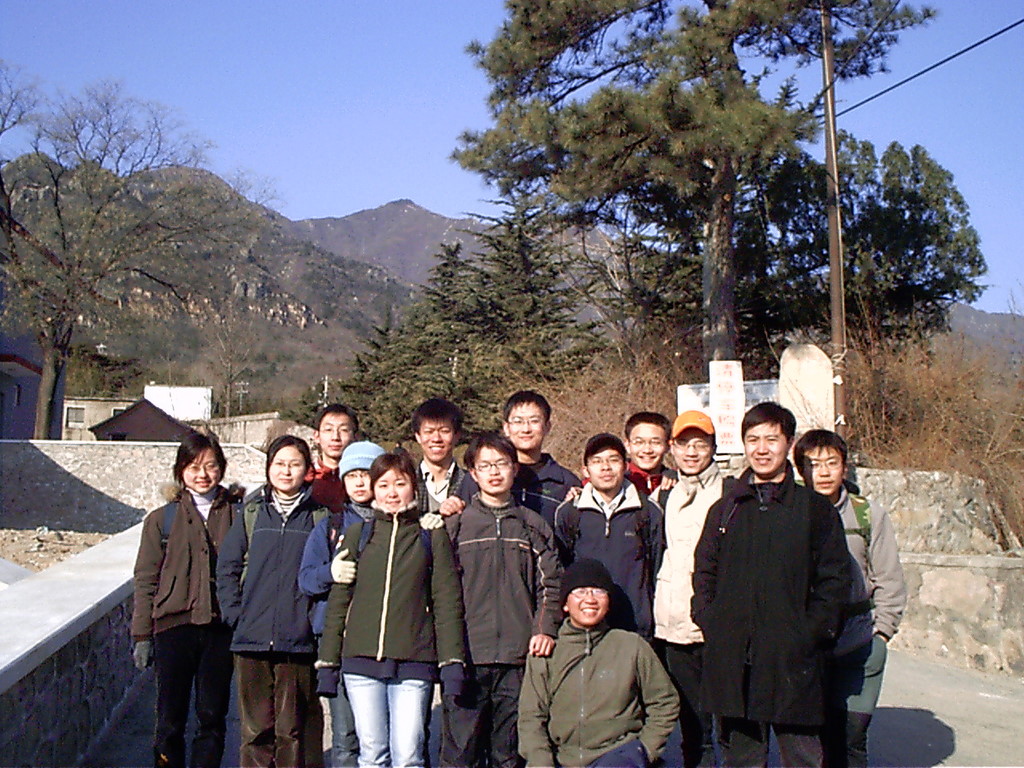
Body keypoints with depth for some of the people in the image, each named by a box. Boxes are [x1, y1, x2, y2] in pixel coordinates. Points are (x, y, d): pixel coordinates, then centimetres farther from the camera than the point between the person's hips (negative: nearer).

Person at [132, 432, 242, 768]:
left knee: (212, 718, 7)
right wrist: (142, 635, 2)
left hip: (221, 627, 0)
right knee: (170, 721, 4)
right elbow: (146, 580, 6)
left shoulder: (237, 515, 5)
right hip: (175, 626, 0)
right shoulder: (162, 519, 6)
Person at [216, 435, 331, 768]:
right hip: (252, 640, 1)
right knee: (255, 730, 7)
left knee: (293, 731, 4)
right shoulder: (252, 512, 8)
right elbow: (227, 566, 9)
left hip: (299, 641, -1)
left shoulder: (320, 516, 4)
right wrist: (236, 614, 0)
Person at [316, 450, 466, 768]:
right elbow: (339, 599, 11)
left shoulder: (432, 536, 8)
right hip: (361, 659, 1)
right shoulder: (357, 534, 11)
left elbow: (447, 601, 5)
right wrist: (327, 661, 6)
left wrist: (452, 662, -3)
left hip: (414, 662, -1)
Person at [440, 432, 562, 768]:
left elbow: (550, 584, 10)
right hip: (467, 655, -1)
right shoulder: (456, 525, 7)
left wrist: (546, 628, -4)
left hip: (518, 654, 2)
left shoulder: (534, 526, 12)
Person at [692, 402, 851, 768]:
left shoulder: (814, 508, 4)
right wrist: (709, 621, 1)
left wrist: (813, 631, -7)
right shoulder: (726, 508, 12)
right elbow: (703, 571, 15)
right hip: (732, 659, 3)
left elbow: (835, 578, 3)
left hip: (792, 659, -2)